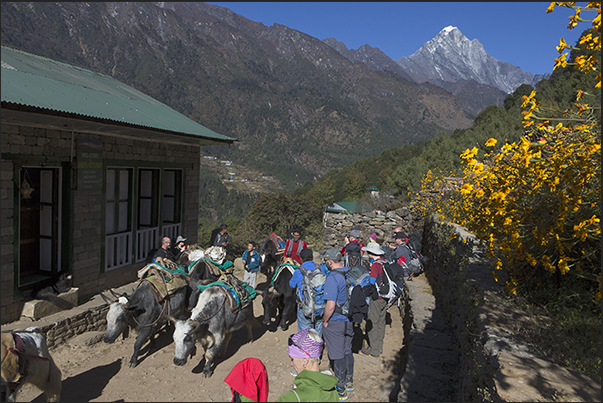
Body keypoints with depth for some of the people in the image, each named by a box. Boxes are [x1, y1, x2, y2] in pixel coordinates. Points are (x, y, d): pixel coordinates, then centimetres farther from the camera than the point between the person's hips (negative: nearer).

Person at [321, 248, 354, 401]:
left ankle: (340, 391, 19)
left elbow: (330, 306, -29)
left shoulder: (332, 277, -25)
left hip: (335, 322, -7)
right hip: (349, 320, 8)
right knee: (347, 351, 22)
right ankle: (349, 382, 38)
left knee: (338, 356, 6)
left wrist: (325, 320, -13)